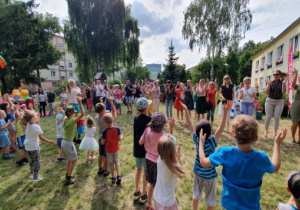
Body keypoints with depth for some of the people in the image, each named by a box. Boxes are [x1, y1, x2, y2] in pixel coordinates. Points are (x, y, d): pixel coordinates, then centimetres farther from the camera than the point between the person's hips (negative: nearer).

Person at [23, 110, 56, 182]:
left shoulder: (28, 125, -2)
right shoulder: (36, 126, -21)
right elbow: (41, 137, -21)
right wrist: (49, 142, -17)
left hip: (27, 147, 7)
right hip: (34, 147, -7)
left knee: (32, 160, 26)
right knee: (37, 162, 9)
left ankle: (32, 173, 40)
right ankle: (35, 177, 17)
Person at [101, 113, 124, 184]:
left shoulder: (105, 131, -22)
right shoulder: (117, 129, -17)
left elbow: (102, 142, -15)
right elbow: (119, 139, -12)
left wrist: (101, 141, 7)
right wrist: (122, 137, 9)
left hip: (109, 150, -2)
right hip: (116, 149, 2)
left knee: (111, 163, 17)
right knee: (116, 161, 23)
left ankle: (113, 178, 29)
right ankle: (119, 175, 12)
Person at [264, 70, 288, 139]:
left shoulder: (282, 83, 3)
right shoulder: (270, 82, 4)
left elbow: (283, 92, -10)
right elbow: (267, 92, -5)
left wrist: (284, 83, -17)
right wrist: (269, 84, -16)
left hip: (279, 102, 0)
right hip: (270, 101, 0)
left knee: (277, 117, 0)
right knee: (268, 117, -2)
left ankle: (275, 132, 10)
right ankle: (266, 131, 8)